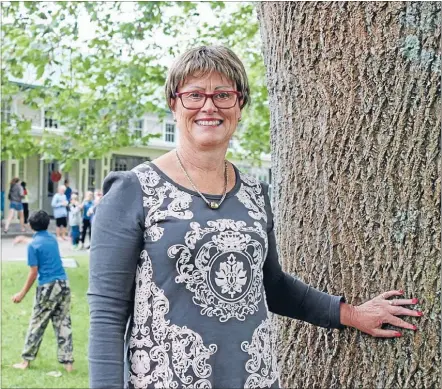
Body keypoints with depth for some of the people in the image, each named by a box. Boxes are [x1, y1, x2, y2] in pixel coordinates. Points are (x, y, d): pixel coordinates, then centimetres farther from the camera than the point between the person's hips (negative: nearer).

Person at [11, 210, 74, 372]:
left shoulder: (33, 245, -9)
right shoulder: (52, 239, 11)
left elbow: (33, 273, -11)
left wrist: (22, 294, -3)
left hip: (47, 287, -5)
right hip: (64, 284, 5)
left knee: (37, 325, 6)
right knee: (64, 324, 7)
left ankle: (26, 361, 15)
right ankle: (68, 362, 6)